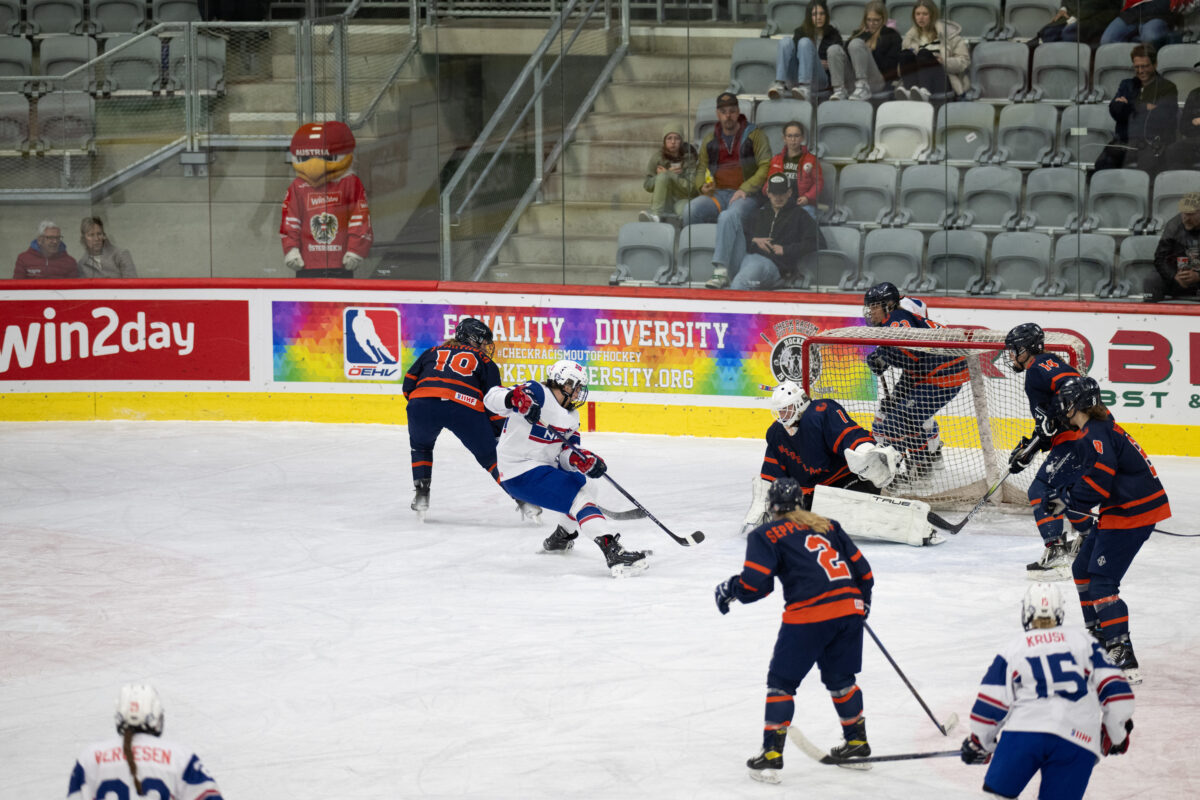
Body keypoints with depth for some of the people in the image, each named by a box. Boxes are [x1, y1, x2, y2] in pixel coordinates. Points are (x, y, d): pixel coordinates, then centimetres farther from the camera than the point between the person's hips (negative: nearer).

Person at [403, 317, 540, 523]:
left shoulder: (433, 352, 32)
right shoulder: (484, 361, 26)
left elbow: (409, 383, 24)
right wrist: (498, 434, 23)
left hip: (422, 402, 2)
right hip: (466, 408, -2)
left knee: (421, 446, 33)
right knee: (490, 456, 14)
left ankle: (421, 495, 22)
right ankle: (523, 500, 8)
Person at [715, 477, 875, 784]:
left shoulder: (766, 535, 5)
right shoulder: (828, 526, 21)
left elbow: (755, 583, -5)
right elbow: (861, 569, 20)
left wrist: (728, 590, 14)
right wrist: (863, 600, 36)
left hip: (810, 614, -5)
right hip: (850, 607, 5)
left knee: (782, 681, 6)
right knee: (840, 678, 24)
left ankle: (771, 755, 2)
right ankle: (857, 741, 33)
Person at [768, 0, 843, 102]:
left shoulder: (833, 34, 16)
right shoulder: (800, 32, 18)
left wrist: (828, 64, -10)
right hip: (794, 80, 2)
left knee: (805, 42, -25)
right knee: (786, 41, -20)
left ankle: (805, 88, -48)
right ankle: (779, 85, -43)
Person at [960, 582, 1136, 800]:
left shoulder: (1014, 648, 16)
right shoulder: (1082, 640, 20)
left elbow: (990, 704, 11)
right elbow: (1113, 687, 14)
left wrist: (979, 744, 24)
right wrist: (1117, 734, 24)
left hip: (1024, 731, -1)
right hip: (1078, 740, 1)